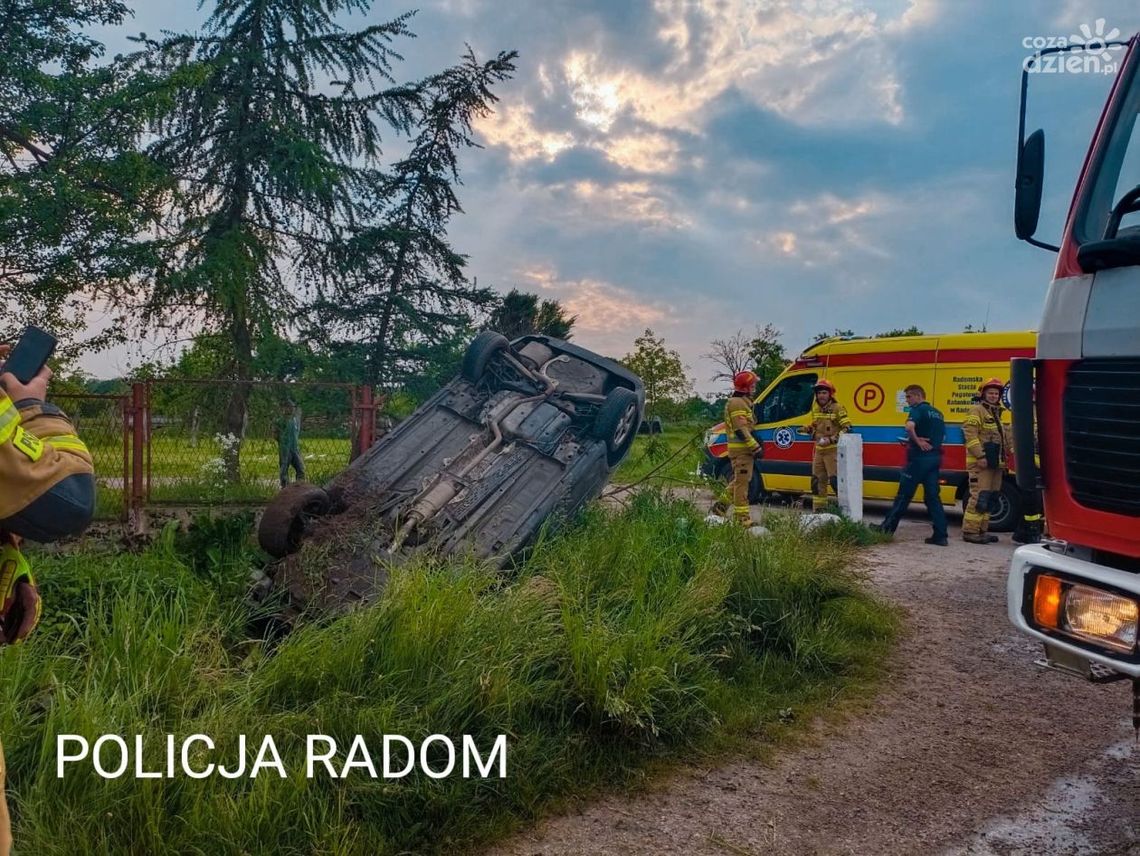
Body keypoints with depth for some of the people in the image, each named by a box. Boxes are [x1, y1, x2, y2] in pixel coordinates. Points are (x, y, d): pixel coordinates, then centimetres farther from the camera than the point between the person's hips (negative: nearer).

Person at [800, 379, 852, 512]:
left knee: (835, 480, -13)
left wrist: (832, 439, -23)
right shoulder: (815, 408, 10)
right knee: (817, 480, 12)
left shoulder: (837, 408, -11)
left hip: (833, 450, -7)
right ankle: (818, 509, 23)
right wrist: (807, 429, 2)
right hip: (819, 450, 7)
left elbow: (847, 428, -15)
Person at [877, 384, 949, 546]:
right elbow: (941, 435, 25)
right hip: (934, 457, 8)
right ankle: (940, 536, 3)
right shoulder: (937, 413, 18)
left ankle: (886, 528, 6)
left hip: (920, 457, -8)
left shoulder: (918, 409, -8)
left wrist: (917, 440, -17)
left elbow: (910, 425, -30)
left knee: (904, 495, -1)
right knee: (932, 496, 7)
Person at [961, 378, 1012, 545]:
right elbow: (970, 434, -16)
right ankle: (970, 531, -10)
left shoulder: (996, 413, 23)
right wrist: (980, 456, -22)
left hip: (996, 463, 9)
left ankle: (981, 530, 17)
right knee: (979, 496, -13)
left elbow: (1002, 436, 29)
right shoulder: (977, 410, -5)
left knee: (991, 498, 10)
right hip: (981, 463, -9)